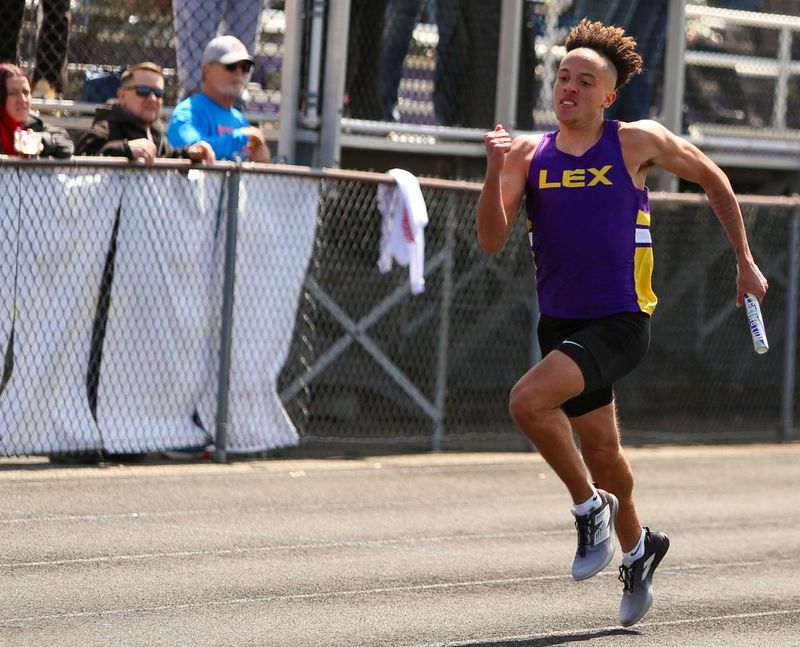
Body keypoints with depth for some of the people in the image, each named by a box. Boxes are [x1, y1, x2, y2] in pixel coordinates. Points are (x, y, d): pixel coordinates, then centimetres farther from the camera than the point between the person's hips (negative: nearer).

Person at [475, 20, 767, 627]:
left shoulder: (638, 142, -5)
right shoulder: (528, 154, 2)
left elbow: (712, 178, 11)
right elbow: (493, 241, -8)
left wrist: (745, 260, 12)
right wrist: (496, 171, -23)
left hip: (619, 323, -5)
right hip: (561, 323, 5)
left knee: (528, 400, -26)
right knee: (600, 451, 17)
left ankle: (591, 506, -4)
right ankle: (636, 548, 44)